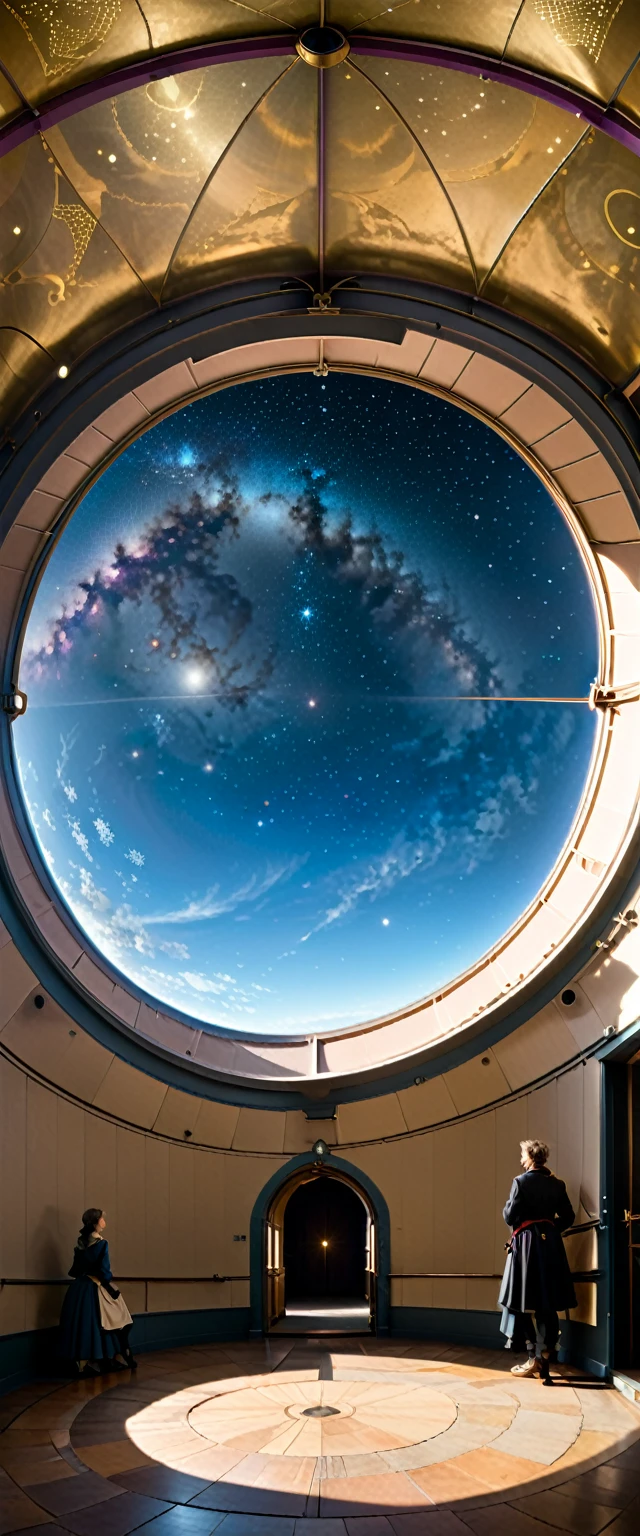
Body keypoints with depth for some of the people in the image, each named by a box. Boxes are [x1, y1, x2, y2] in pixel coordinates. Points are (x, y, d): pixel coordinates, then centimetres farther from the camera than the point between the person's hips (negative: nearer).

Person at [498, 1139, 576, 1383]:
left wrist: (507, 1208, 10)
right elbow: (568, 1217, 8)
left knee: (521, 1301, 4)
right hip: (550, 1244, 5)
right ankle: (545, 1358, 7)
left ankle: (534, 1358, 2)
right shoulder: (557, 1184, 5)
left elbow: (510, 1217, -10)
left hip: (526, 1244, -5)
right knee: (547, 1304, 8)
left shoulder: (521, 1182, -10)